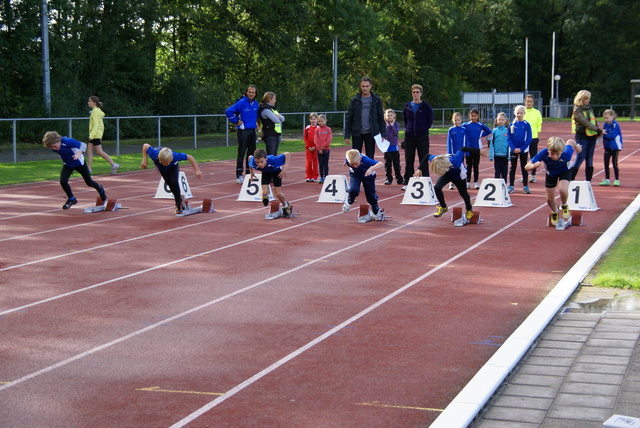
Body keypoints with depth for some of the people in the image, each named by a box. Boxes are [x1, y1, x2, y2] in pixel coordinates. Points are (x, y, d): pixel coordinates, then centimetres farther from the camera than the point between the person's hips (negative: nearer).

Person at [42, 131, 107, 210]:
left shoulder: (68, 141, -34)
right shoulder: (53, 148, -17)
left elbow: (83, 145, -36)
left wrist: (79, 153, -52)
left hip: (79, 163, -4)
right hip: (68, 165, 4)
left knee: (89, 182, 11)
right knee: (63, 181, -17)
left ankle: (100, 189, 45)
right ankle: (71, 199, 5)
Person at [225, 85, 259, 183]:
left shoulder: (256, 104, 7)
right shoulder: (241, 103, -13)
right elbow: (228, 111, -18)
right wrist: (236, 121, -14)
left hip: (252, 131, 7)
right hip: (243, 131, -7)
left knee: (252, 153, 11)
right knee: (241, 154, -6)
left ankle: (248, 174, 21)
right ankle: (239, 176, -3)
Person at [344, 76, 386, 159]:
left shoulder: (376, 100, 4)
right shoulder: (355, 100, 3)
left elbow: (381, 118, 6)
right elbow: (348, 119, 3)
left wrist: (383, 134, -1)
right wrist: (347, 135, -3)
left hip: (371, 133, 0)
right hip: (357, 134, 0)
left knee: (370, 158, 5)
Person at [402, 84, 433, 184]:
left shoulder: (426, 106, -1)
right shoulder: (407, 107, 7)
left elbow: (430, 121, 4)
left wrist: (423, 130, -1)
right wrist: (408, 129, 9)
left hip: (422, 137, -3)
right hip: (409, 137, 3)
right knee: (408, 161, 6)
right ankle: (407, 182, 12)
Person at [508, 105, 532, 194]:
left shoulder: (526, 124, -4)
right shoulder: (512, 125, 0)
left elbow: (529, 139, -5)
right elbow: (509, 138, 1)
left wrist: (521, 149, -13)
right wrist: (513, 148, -12)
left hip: (523, 150, -1)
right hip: (513, 150, 1)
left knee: (524, 168, 6)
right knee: (512, 168, 6)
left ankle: (525, 186, 11)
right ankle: (511, 186, 11)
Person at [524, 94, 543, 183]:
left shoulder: (537, 112, 4)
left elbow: (539, 125, 5)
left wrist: (538, 136, -2)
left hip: (533, 137, 0)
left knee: (534, 157, 3)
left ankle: (533, 175, 10)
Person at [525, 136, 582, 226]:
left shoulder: (566, 154, -42)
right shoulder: (543, 154, -41)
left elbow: (570, 142, -18)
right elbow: (527, 167, -40)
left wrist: (577, 147, 5)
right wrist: (534, 165, -63)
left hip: (565, 170, -1)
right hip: (551, 172, 2)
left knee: (562, 189, -28)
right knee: (550, 199, 5)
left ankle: (564, 206, 6)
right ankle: (554, 213, 41)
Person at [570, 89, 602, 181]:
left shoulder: (589, 108, 12)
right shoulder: (577, 111, -11)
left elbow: (594, 120, 13)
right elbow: (586, 123, -18)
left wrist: (598, 133, 0)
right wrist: (598, 130, -21)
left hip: (592, 136, 7)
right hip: (582, 136, -7)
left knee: (589, 159, 7)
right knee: (580, 158, -9)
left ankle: (588, 180, 11)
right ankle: (570, 178, -2)